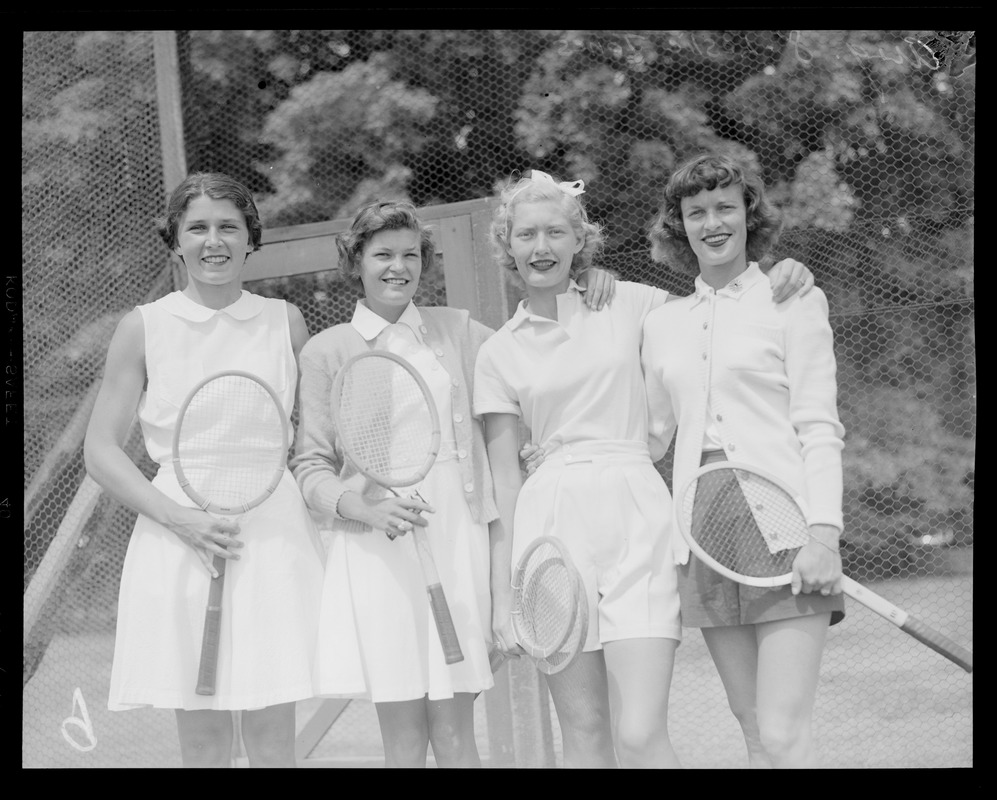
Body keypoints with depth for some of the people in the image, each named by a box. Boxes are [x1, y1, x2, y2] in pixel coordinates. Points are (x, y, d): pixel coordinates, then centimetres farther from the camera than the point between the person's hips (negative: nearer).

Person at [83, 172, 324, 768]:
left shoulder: (285, 321, 7)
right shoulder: (144, 328, 3)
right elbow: (101, 451, 3)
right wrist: (181, 519, -10)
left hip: (274, 533, 1)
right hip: (179, 536, -1)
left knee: (272, 734, -2)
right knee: (202, 738, 1)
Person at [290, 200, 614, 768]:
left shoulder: (456, 330, 12)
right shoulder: (327, 351, 6)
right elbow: (310, 466, 4)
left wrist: (585, 296, 4)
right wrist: (364, 507, -15)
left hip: (455, 539, 2)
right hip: (376, 548, -2)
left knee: (454, 736, 0)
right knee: (404, 742, -2)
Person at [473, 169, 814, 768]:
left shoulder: (629, 304, 8)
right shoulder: (500, 354, 9)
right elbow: (504, 481, 9)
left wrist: (782, 276, -2)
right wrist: (504, 595, 4)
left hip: (636, 520, -1)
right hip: (552, 526, 1)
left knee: (641, 736, -12)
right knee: (585, 735, 3)